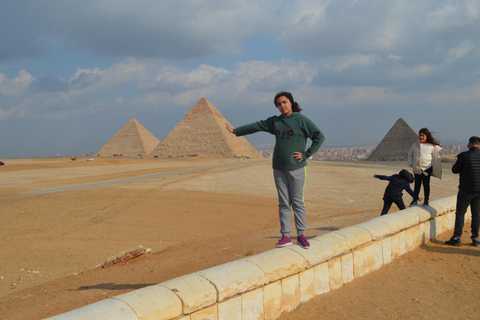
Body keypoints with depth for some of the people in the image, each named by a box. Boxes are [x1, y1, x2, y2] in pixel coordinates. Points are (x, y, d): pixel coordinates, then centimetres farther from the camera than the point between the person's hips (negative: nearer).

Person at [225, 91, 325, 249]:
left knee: (297, 201, 1)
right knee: (283, 203, 5)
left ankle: (301, 235, 11)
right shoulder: (275, 121, 9)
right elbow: (256, 126, 16)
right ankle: (285, 236, 9)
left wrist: (306, 154, -10)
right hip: (279, 168, 4)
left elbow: (319, 137, -7)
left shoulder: (302, 120, -5)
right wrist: (236, 131, 22)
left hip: (296, 168, -4)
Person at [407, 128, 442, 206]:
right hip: (417, 169, 2)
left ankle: (426, 201, 15)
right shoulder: (415, 145, 6)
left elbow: (436, 156, 10)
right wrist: (411, 163, 6)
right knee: (417, 185, 6)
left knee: (426, 185, 5)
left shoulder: (431, 146, -2)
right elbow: (410, 154, 16)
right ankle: (414, 200, 12)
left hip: (427, 168, -2)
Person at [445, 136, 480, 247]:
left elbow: (455, 170, -5)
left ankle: (457, 237, 2)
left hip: (466, 189, -3)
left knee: (460, 213, 3)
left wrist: (458, 162, 12)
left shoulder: (463, 156, -12)